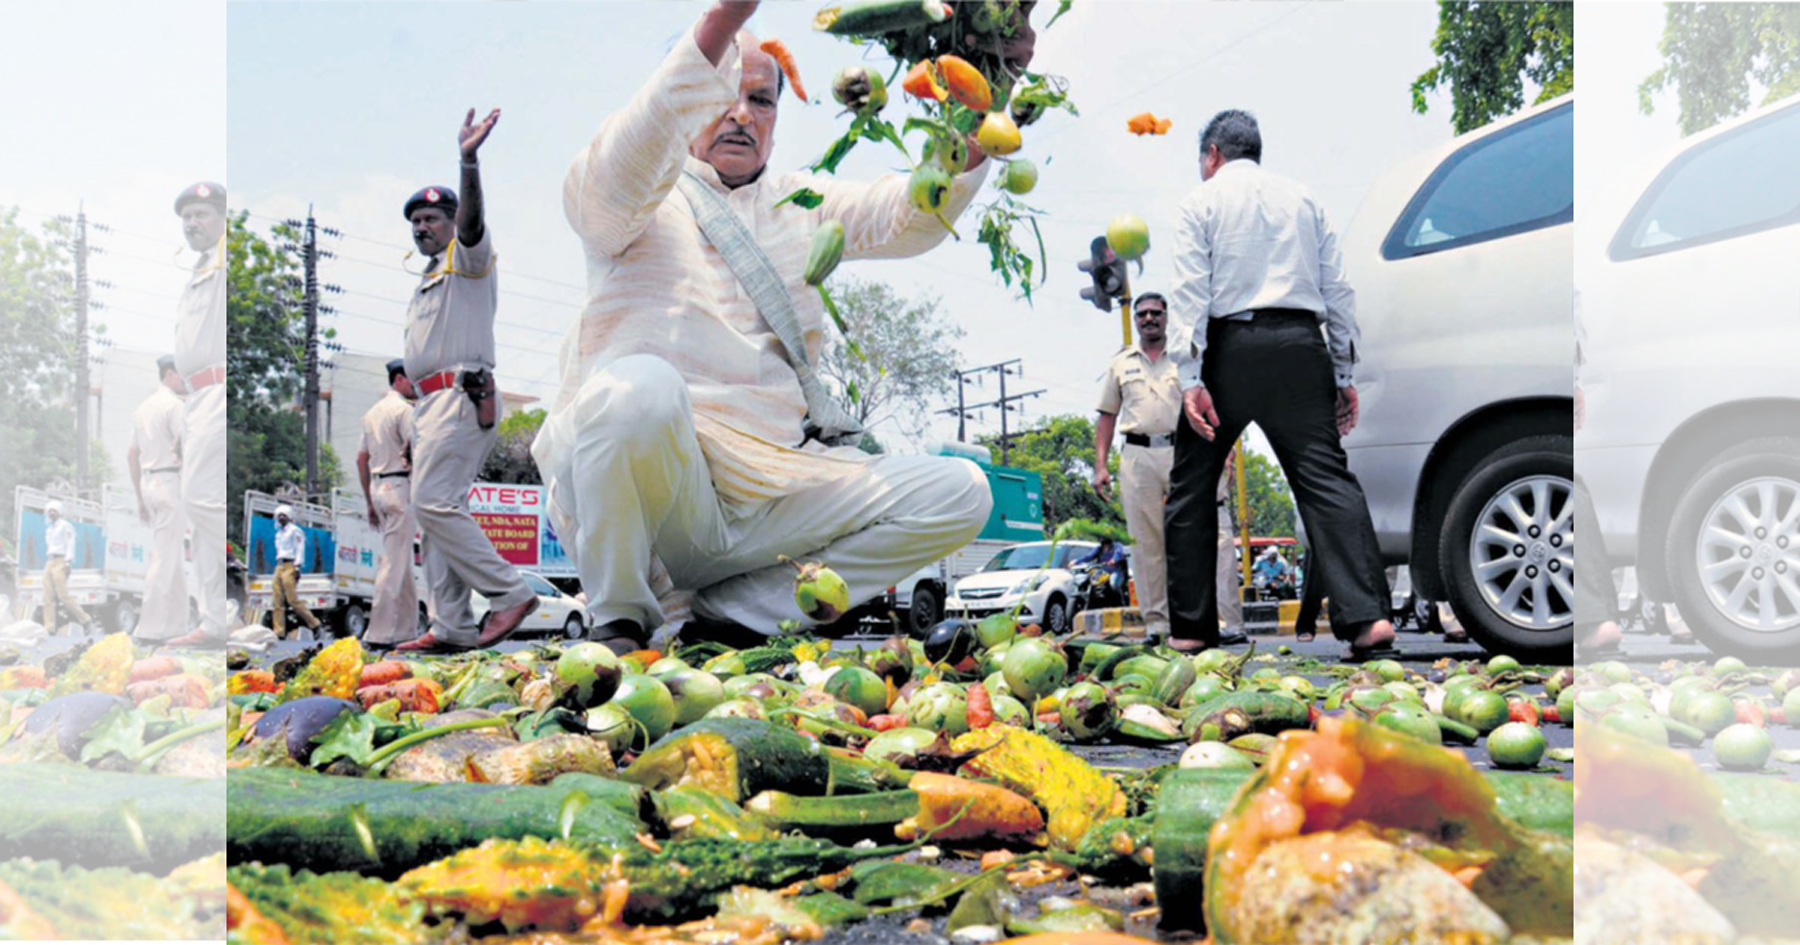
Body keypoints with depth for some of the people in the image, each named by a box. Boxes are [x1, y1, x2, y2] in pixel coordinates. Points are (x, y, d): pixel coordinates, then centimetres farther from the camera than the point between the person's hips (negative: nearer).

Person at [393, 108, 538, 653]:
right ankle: (452, 627, 6)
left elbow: (470, 220, -22)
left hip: (459, 395, -10)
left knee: (434, 503, -19)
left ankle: (510, 592, -16)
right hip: (431, 402, 10)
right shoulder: (429, 280, 30)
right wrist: (416, 427, 21)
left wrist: (469, 162, -39)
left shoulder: (468, 257, 2)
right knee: (434, 508, 6)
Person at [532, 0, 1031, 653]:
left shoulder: (799, 204, 21)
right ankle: (619, 621, -13)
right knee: (642, 386, -38)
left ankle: (717, 614, -12)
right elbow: (612, 186, -19)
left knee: (959, 494, -9)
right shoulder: (643, 196, 7)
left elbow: (913, 214, 4)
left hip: (771, 489, 5)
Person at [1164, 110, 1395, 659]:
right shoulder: (1302, 198, 19)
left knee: (1192, 485, 8)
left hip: (1230, 347, -3)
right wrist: (1345, 375, 15)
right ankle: (1367, 617, -18)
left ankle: (1193, 626, 10)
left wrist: (1190, 379, -10)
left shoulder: (1203, 201, 7)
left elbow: (1189, 292, -5)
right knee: (1327, 476, -4)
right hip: (1299, 345, 3)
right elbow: (1338, 290, 14)